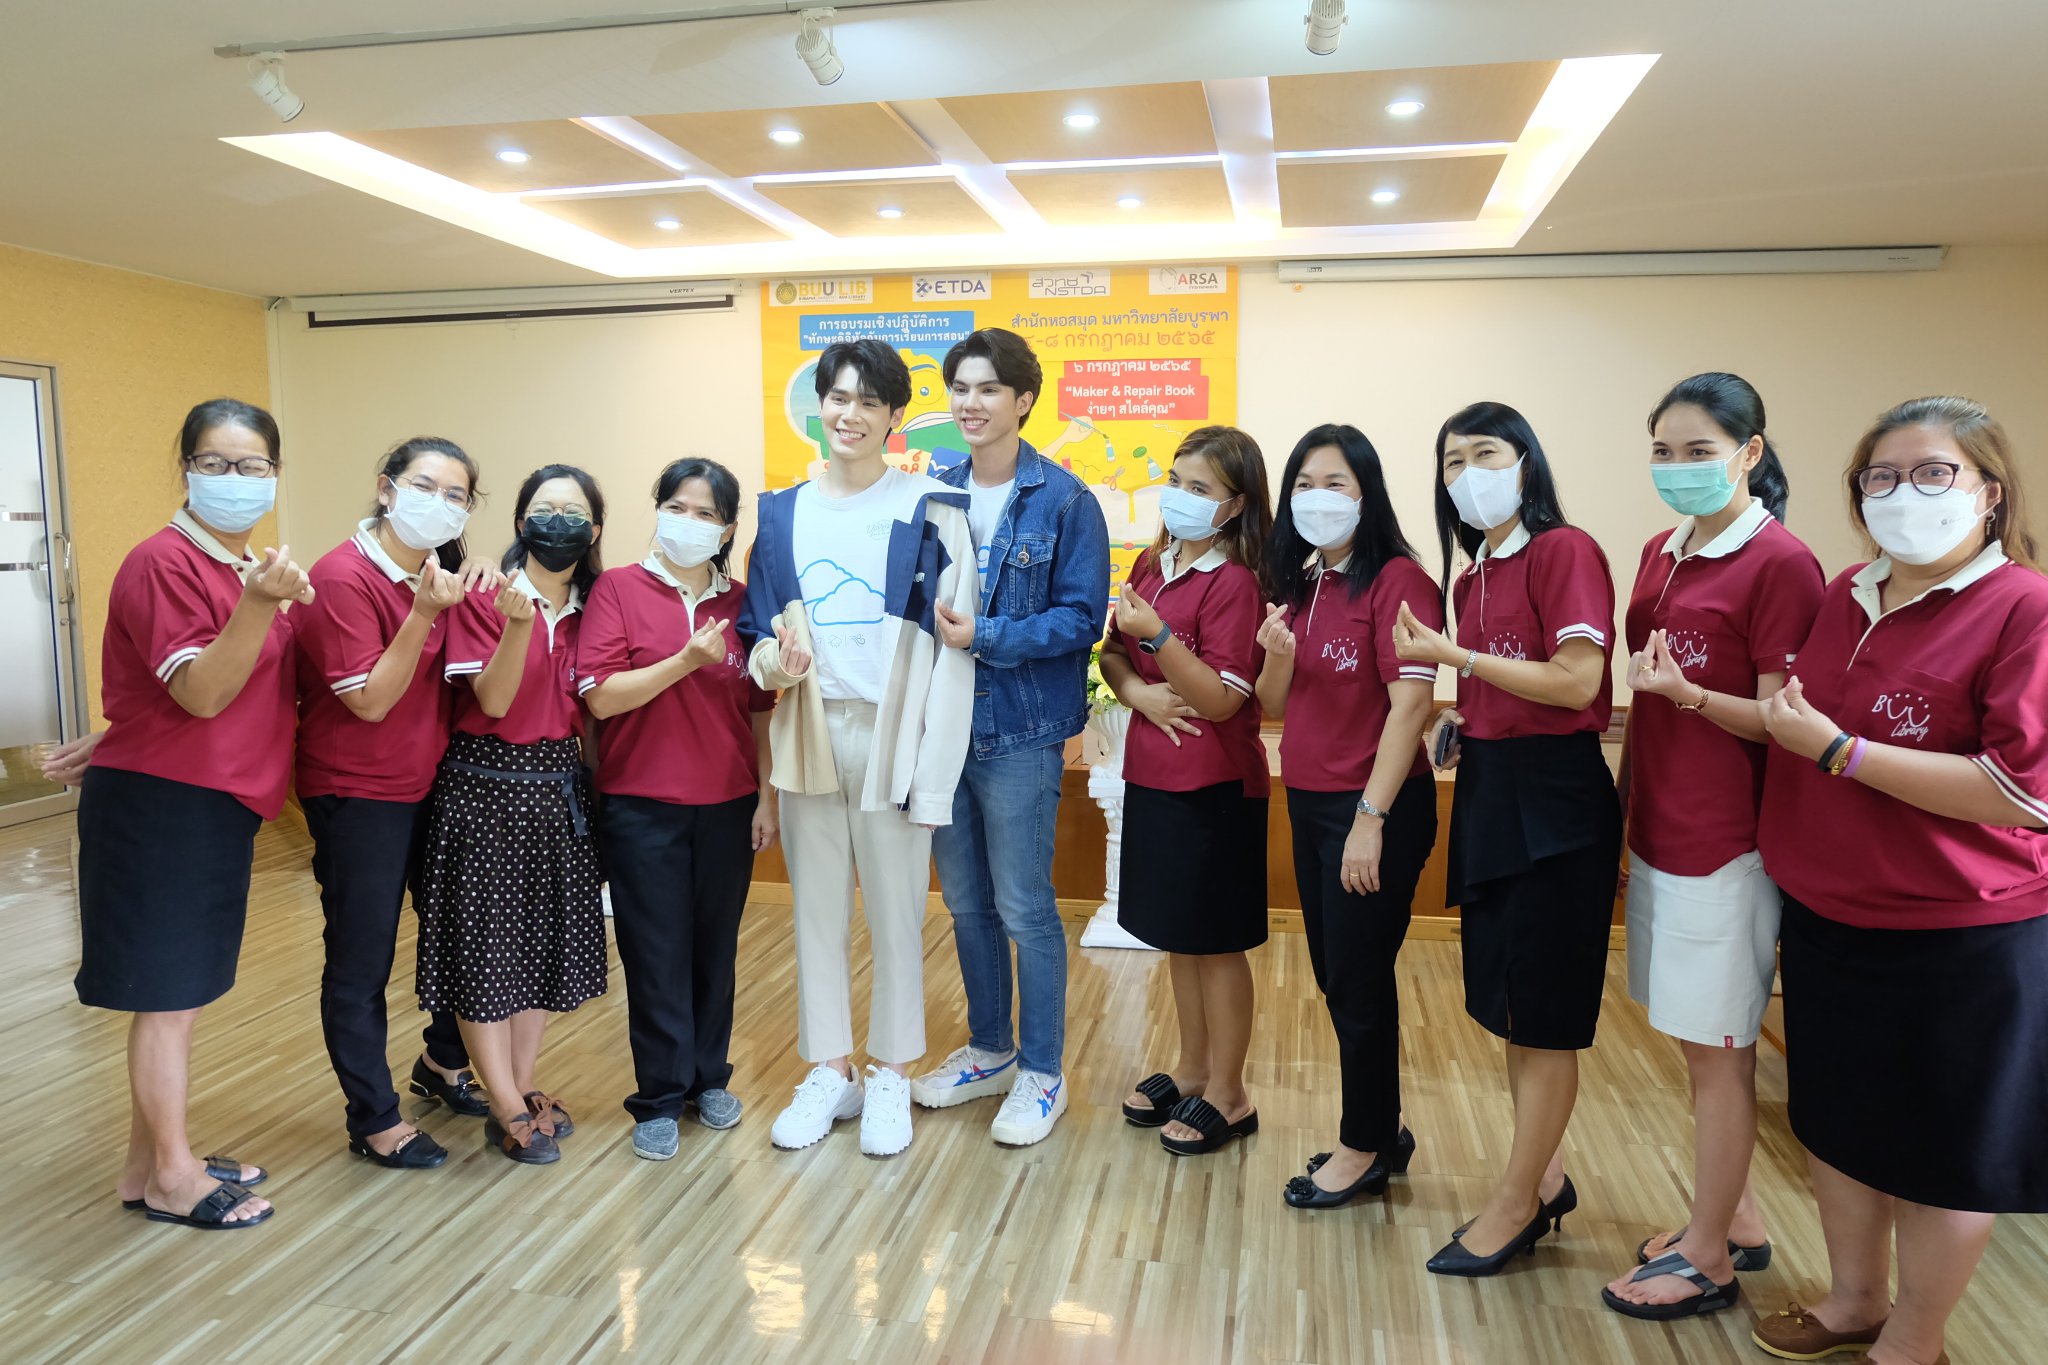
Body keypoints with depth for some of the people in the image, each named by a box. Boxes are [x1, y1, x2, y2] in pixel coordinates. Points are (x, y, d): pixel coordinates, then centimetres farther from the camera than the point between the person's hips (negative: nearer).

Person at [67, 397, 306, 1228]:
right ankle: (171, 1179, 16)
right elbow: (200, 693, -23)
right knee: (168, 992, 3)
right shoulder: (164, 563, -15)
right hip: (160, 806, -8)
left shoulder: (252, 569, 10)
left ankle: (152, 1159, 30)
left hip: (218, 806, 8)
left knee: (181, 991, 16)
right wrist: (260, 606, -35)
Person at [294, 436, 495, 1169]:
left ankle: (443, 1062, 40)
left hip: (434, 784, 7)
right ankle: (374, 1120, 20)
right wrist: (423, 614, -29)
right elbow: (371, 700, -21)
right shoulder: (343, 577, -17)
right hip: (358, 797, -7)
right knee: (361, 963, 5)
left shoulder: (439, 576, 6)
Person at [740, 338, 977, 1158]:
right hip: (807, 734, 4)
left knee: (895, 910, 5)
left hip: (889, 733, -4)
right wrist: (771, 661, -11)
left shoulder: (930, 511, -4)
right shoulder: (783, 513, 10)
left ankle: (891, 1076, 22)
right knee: (816, 907, 11)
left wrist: (934, 771, -14)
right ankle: (828, 1072, 27)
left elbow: (952, 645, -8)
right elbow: (755, 626, 14)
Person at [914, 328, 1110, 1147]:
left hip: (1019, 732, -5)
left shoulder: (1063, 501, -8)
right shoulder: (930, 491, 6)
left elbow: (1081, 617, -11)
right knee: (966, 905, 16)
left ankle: (1042, 1074, 21)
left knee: (1025, 908, 3)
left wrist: (984, 638, -19)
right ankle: (988, 1051, 34)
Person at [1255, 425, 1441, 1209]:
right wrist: (1278, 656, -9)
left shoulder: (1396, 580, -12)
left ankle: (1366, 1148, 23)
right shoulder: (1297, 585, 11)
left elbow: (1411, 702, -19)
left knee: (1358, 982, 4)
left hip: (1374, 807, -7)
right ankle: (1379, 1129, 33)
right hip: (1308, 803, 7)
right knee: (1335, 977, 15)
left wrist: (1371, 817, -22)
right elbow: (1273, 707, 12)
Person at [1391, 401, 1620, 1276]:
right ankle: (1544, 1178, 31)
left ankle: (1515, 1203, 16)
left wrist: (1449, 654, -15)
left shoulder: (1565, 552, -11)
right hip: (1485, 786, 8)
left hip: (1554, 794, -8)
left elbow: (1576, 683, -19)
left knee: (1544, 1013, 4)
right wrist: (1454, 724, 3)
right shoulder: (1471, 576, 12)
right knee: (1505, 1000, 15)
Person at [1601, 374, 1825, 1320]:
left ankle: (1708, 1258, 19)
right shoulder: (1662, 554, 9)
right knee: (1701, 1041, 17)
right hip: (1659, 831, 7)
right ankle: (1737, 1220, 33)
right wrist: (1633, 800, 9)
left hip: (1725, 843, -7)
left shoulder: (1780, 563, -14)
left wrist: (1683, 692, -30)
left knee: (1718, 1047, 4)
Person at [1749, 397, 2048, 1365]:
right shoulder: (1847, 598, 5)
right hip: (1826, 921, 7)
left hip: (1959, 943, -6)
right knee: (1837, 1121, 20)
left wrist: (1835, 748, -22)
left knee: (1939, 1153, 12)